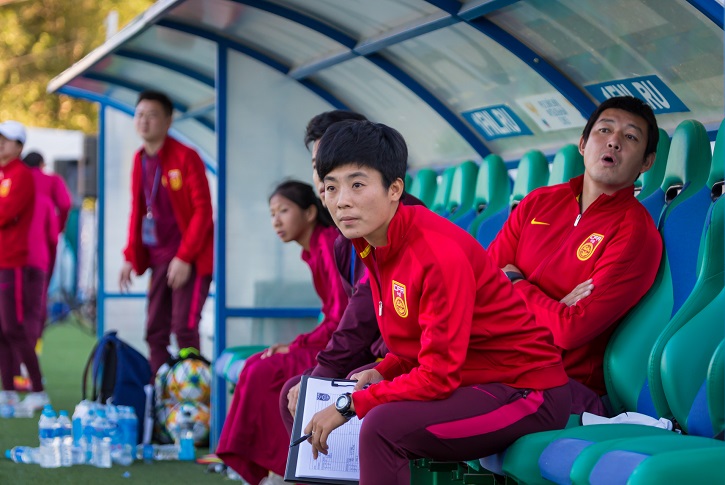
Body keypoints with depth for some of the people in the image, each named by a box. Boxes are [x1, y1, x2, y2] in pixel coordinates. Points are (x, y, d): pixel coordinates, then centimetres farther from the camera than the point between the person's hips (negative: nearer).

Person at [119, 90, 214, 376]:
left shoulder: (186, 157, -10)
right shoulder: (140, 160, 9)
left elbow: (202, 210, -13)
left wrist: (184, 257, -17)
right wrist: (130, 256, 10)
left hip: (190, 259, -7)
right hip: (159, 257, 7)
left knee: (184, 328, -12)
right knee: (155, 332, 6)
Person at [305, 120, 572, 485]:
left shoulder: (439, 253, -24)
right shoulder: (372, 245, 2)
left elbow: (439, 376, -25)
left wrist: (350, 405, -20)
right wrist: (383, 372, -2)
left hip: (524, 391, -10)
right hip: (469, 385, 10)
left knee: (383, 426, -33)